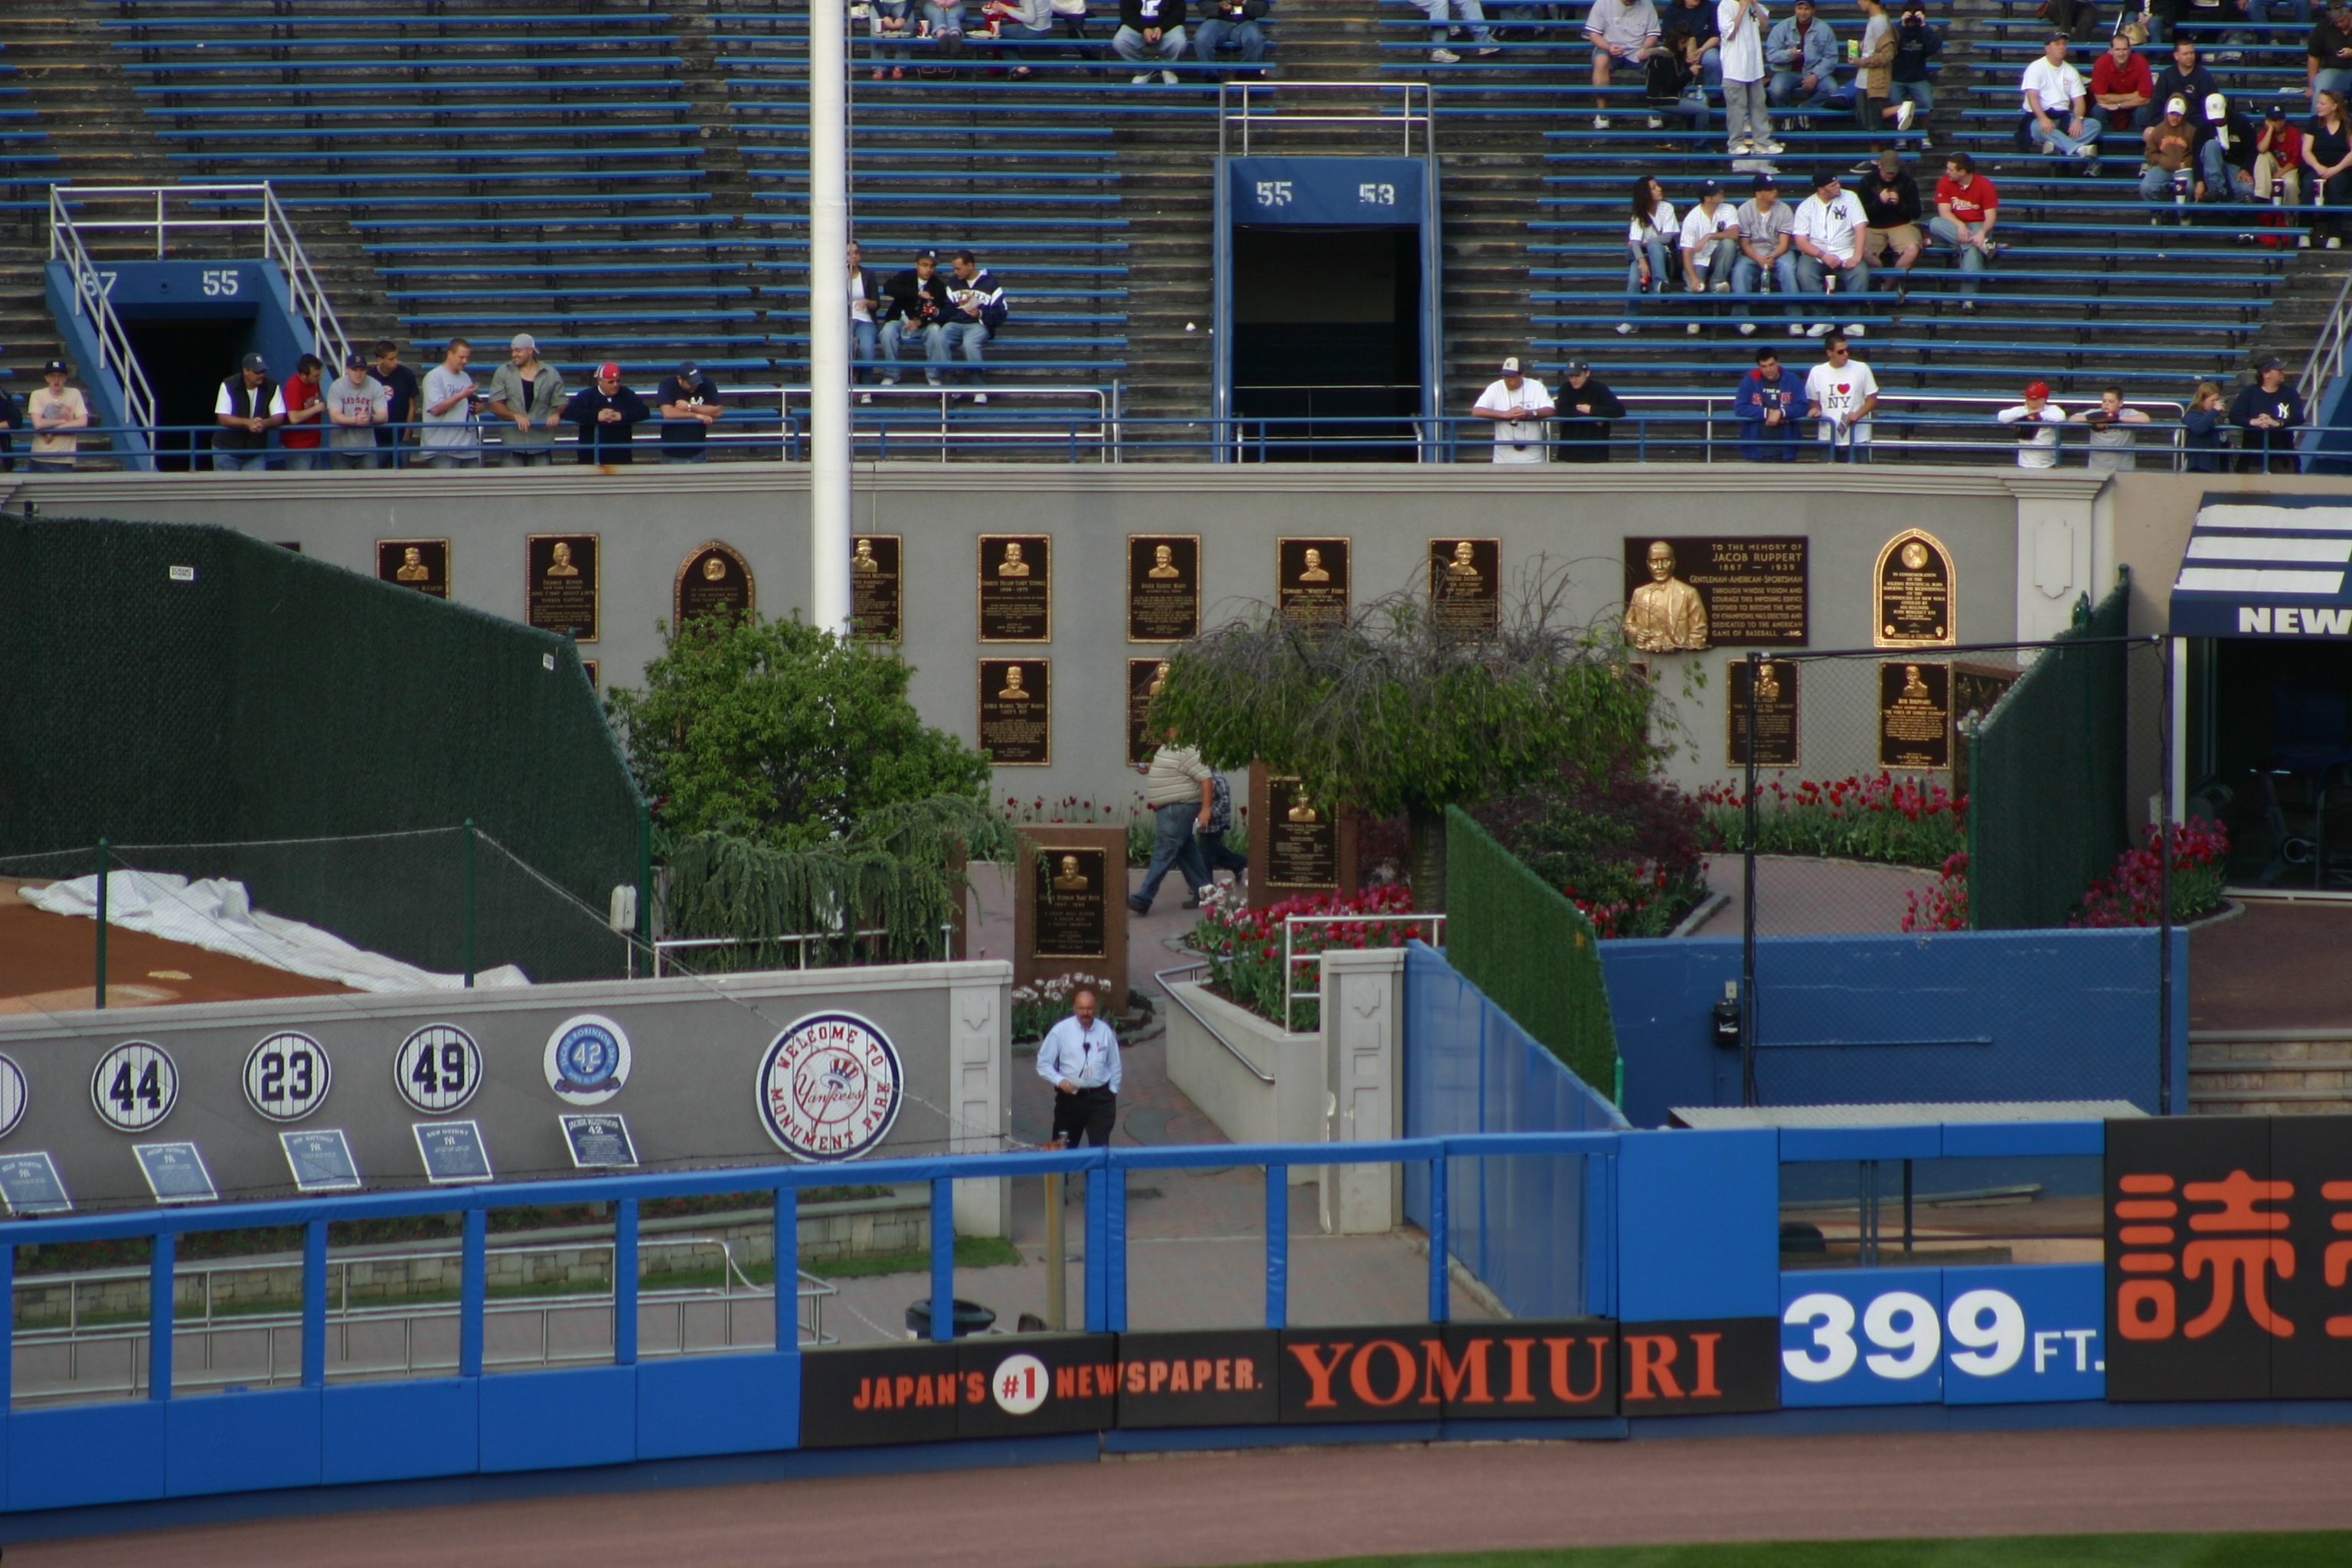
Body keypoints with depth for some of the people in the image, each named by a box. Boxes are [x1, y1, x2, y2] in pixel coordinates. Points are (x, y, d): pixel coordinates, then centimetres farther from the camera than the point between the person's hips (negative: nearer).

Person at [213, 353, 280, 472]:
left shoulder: (272, 388, -7)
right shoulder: (229, 386, -13)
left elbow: (279, 417, -9)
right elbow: (223, 418, -19)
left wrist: (265, 423, -33)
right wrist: (248, 423, -35)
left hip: (256, 450, 2)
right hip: (227, 448, -2)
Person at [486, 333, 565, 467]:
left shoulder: (550, 374, 7)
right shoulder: (503, 373, 5)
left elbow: (560, 404, 9)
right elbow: (495, 405, 0)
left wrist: (556, 414, -14)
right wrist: (516, 416, -17)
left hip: (542, 445, 1)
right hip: (512, 445, -1)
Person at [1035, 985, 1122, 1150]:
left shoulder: (1105, 1031, 3)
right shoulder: (1060, 1031, -4)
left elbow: (1114, 1066, 13)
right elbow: (1043, 1064, -2)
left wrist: (1112, 1092, 7)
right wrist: (1060, 1081, -18)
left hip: (1100, 1097, 1)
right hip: (1070, 1097, -1)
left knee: (1101, 1147, -9)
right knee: (1065, 1148, 10)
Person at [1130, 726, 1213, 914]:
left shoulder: (1186, 751, -19)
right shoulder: (1169, 747, 13)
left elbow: (1206, 779, -22)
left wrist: (1205, 809, -26)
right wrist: (1151, 769, 13)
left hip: (1177, 811, -11)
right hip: (1171, 810, 11)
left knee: (1163, 854, -10)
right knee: (1186, 853, 14)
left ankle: (1143, 899, -13)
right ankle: (1203, 894, 20)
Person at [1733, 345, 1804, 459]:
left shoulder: (1791, 381, 4)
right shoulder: (1750, 380, 2)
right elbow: (1739, 409, -5)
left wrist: (1781, 413, -19)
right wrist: (1767, 413, -11)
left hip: (1785, 451, 1)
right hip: (1757, 452, -1)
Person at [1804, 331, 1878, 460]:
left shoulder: (1861, 369, -1)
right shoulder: (1817, 372, 4)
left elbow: (1872, 399, 2)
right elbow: (1813, 401, 13)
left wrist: (1857, 414, -16)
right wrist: (1815, 410, -10)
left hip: (1857, 439, -2)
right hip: (1828, 439, 2)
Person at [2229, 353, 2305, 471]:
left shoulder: (2290, 394, 7)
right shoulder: (2248, 393, 5)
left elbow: (2298, 418, -7)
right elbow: (2234, 417, -6)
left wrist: (2277, 423, -27)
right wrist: (2253, 422, -27)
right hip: (2254, 455, -1)